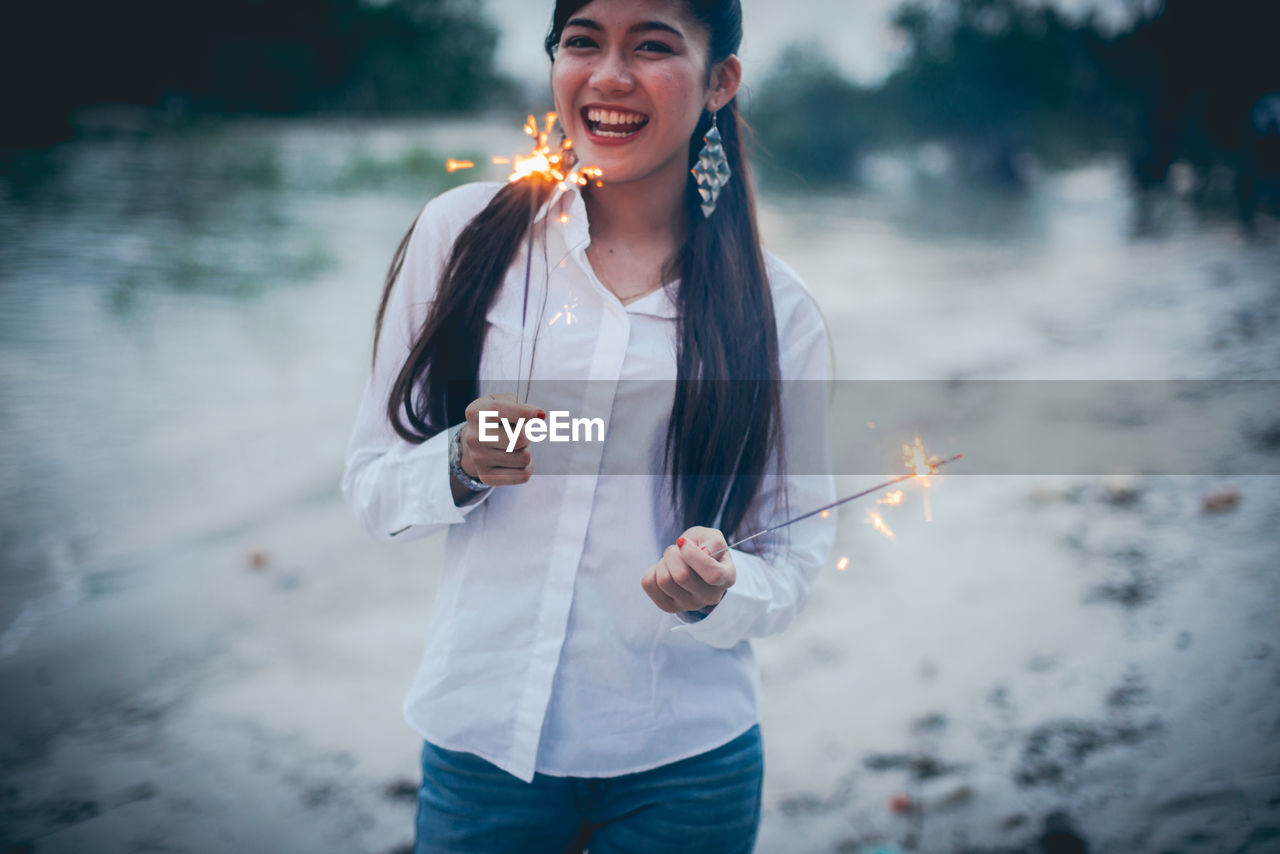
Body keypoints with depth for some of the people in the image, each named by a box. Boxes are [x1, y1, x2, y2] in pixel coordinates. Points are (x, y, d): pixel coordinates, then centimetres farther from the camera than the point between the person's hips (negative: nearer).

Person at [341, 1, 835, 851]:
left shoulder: (778, 309, -3)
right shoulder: (464, 234, -4)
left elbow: (793, 562, 1)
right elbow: (370, 481, 1)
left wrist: (717, 594, -19)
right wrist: (462, 467, -19)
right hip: (481, 739, 0)